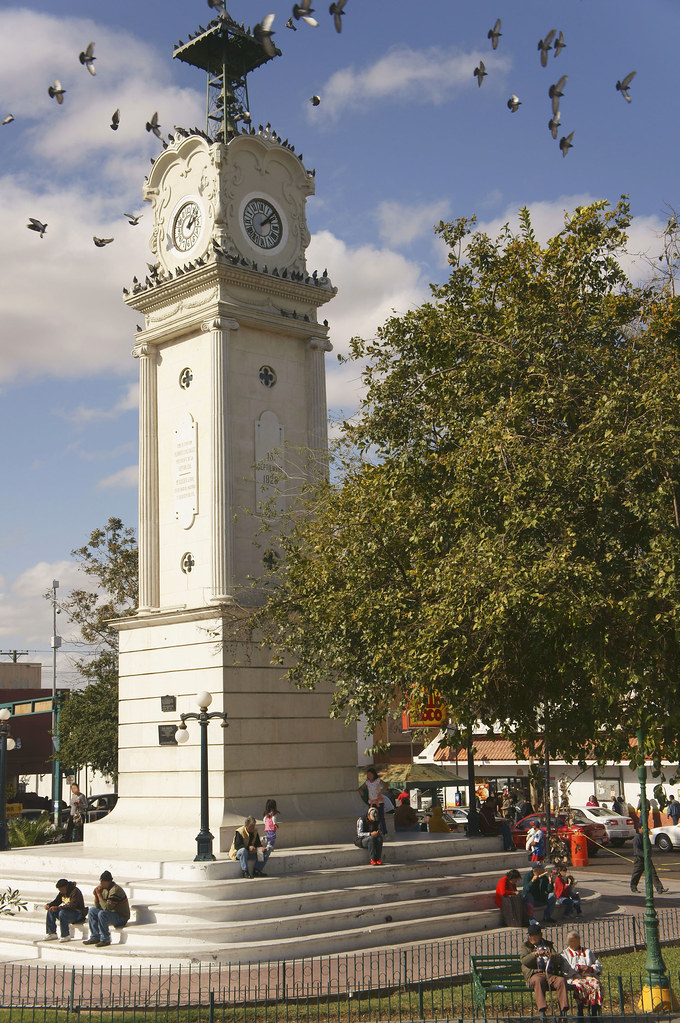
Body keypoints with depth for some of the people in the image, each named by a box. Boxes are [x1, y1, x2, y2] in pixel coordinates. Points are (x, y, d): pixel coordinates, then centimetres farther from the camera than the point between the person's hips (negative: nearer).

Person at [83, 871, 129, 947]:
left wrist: (99, 894, -23)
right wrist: (96, 895, -5)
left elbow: (107, 907, -30)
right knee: (92, 910, 9)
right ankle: (95, 937, 7)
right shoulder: (105, 889, 6)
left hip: (122, 917, -10)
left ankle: (105, 939, -18)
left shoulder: (115, 890, -22)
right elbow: (98, 907, 10)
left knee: (102, 914, -32)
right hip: (112, 914, 10)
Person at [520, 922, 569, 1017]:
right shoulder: (526, 947, 18)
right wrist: (535, 954, -20)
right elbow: (524, 960, -3)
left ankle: (563, 1010, -30)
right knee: (538, 981, -37)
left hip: (550, 973, 2)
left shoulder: (548, 945, 24)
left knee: (561, 980, -29)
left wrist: (551, 956, -14)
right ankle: (542, 1011, -44)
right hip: (535, 974, -2)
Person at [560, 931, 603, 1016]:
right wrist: (579, 967, -7)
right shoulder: (565, 954, 20)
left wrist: (590, 968, -2)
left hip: (589, 976, 2)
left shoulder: (587, 952, 28)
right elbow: (566, 969, 2)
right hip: (574, 977, -2)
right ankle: (580, 1012, -33)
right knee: (579, 985, -37)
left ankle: (594, 1012, -34)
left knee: (596, 984, -32)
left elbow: (599, 965, 19)